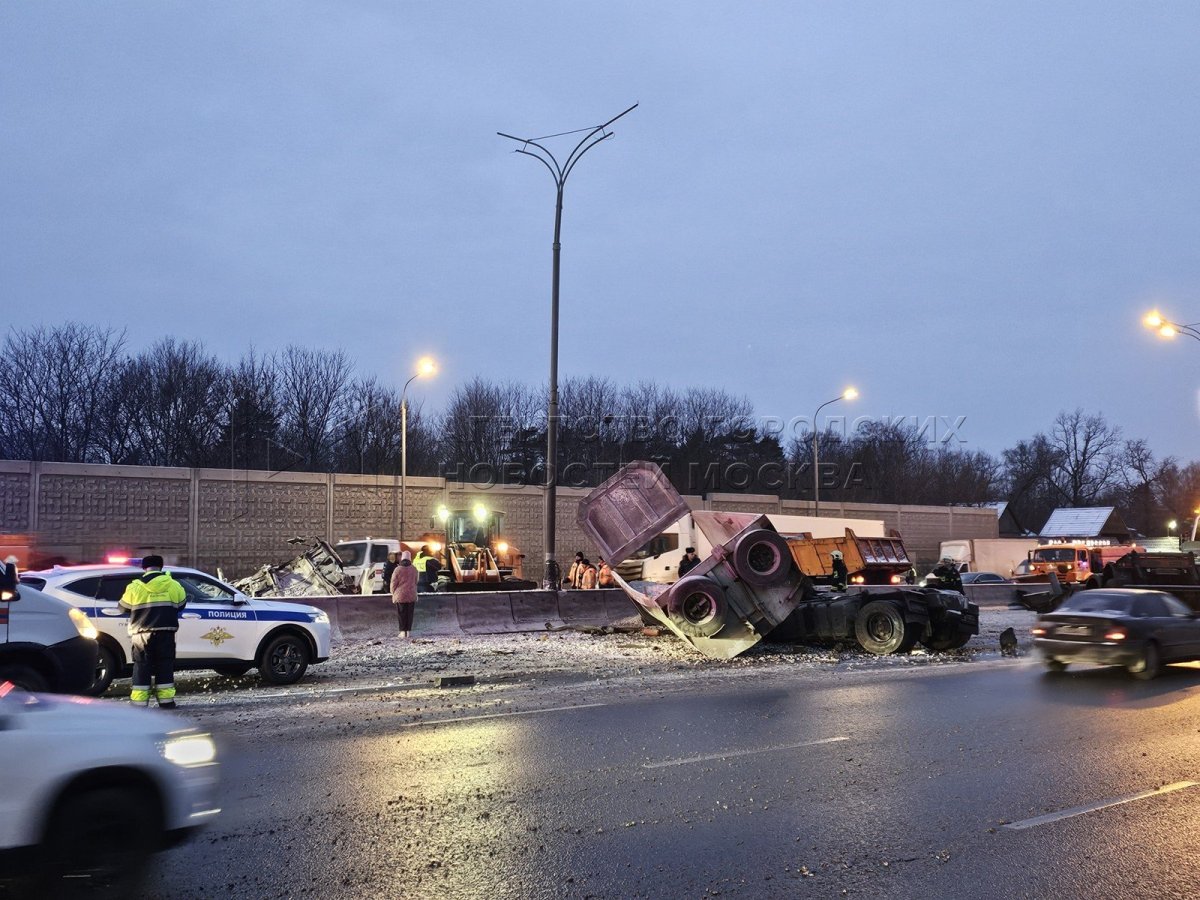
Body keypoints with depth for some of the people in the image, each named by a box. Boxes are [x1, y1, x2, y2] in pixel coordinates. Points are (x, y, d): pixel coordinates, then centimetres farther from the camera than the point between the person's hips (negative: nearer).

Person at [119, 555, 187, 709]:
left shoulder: (134, 587, -3)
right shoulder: (174, 586, 1)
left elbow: (123, 606, 9)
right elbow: (181, 605, 13)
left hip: (142, 634, -1)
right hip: (165, 634, 1)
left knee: (142, 667, 6)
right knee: (165, 667, 9)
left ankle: (139, 701, 4)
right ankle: (166, 700, 8)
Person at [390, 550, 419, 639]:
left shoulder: (398, 569, -11)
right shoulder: (414, 569, -1)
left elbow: (393, 583, -6)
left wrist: (393, 594, 7)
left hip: (400, 595, -3)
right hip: (412, 595, 3)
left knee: (401, 614, 3)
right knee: (409, 614, 10)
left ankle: (403, 631, -5)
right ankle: (408, 631, 12)